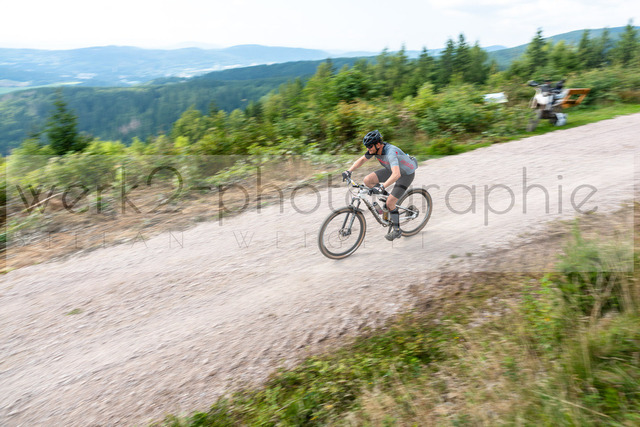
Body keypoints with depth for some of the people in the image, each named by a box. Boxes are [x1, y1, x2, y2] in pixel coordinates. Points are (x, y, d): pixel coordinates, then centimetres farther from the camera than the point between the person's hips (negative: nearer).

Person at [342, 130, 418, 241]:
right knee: (367, 180, -10)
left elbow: (396, 174, -50)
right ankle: (386, 196, 11)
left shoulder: (390, 152, -38)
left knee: (390, 203, -15)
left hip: (406, 173, -8)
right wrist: (348, 171, -13)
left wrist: (382, 187, -59)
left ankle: (396, 229, 5)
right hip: (392, 169, 8)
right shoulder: (374, 148, -14)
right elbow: (362, 160, 0)